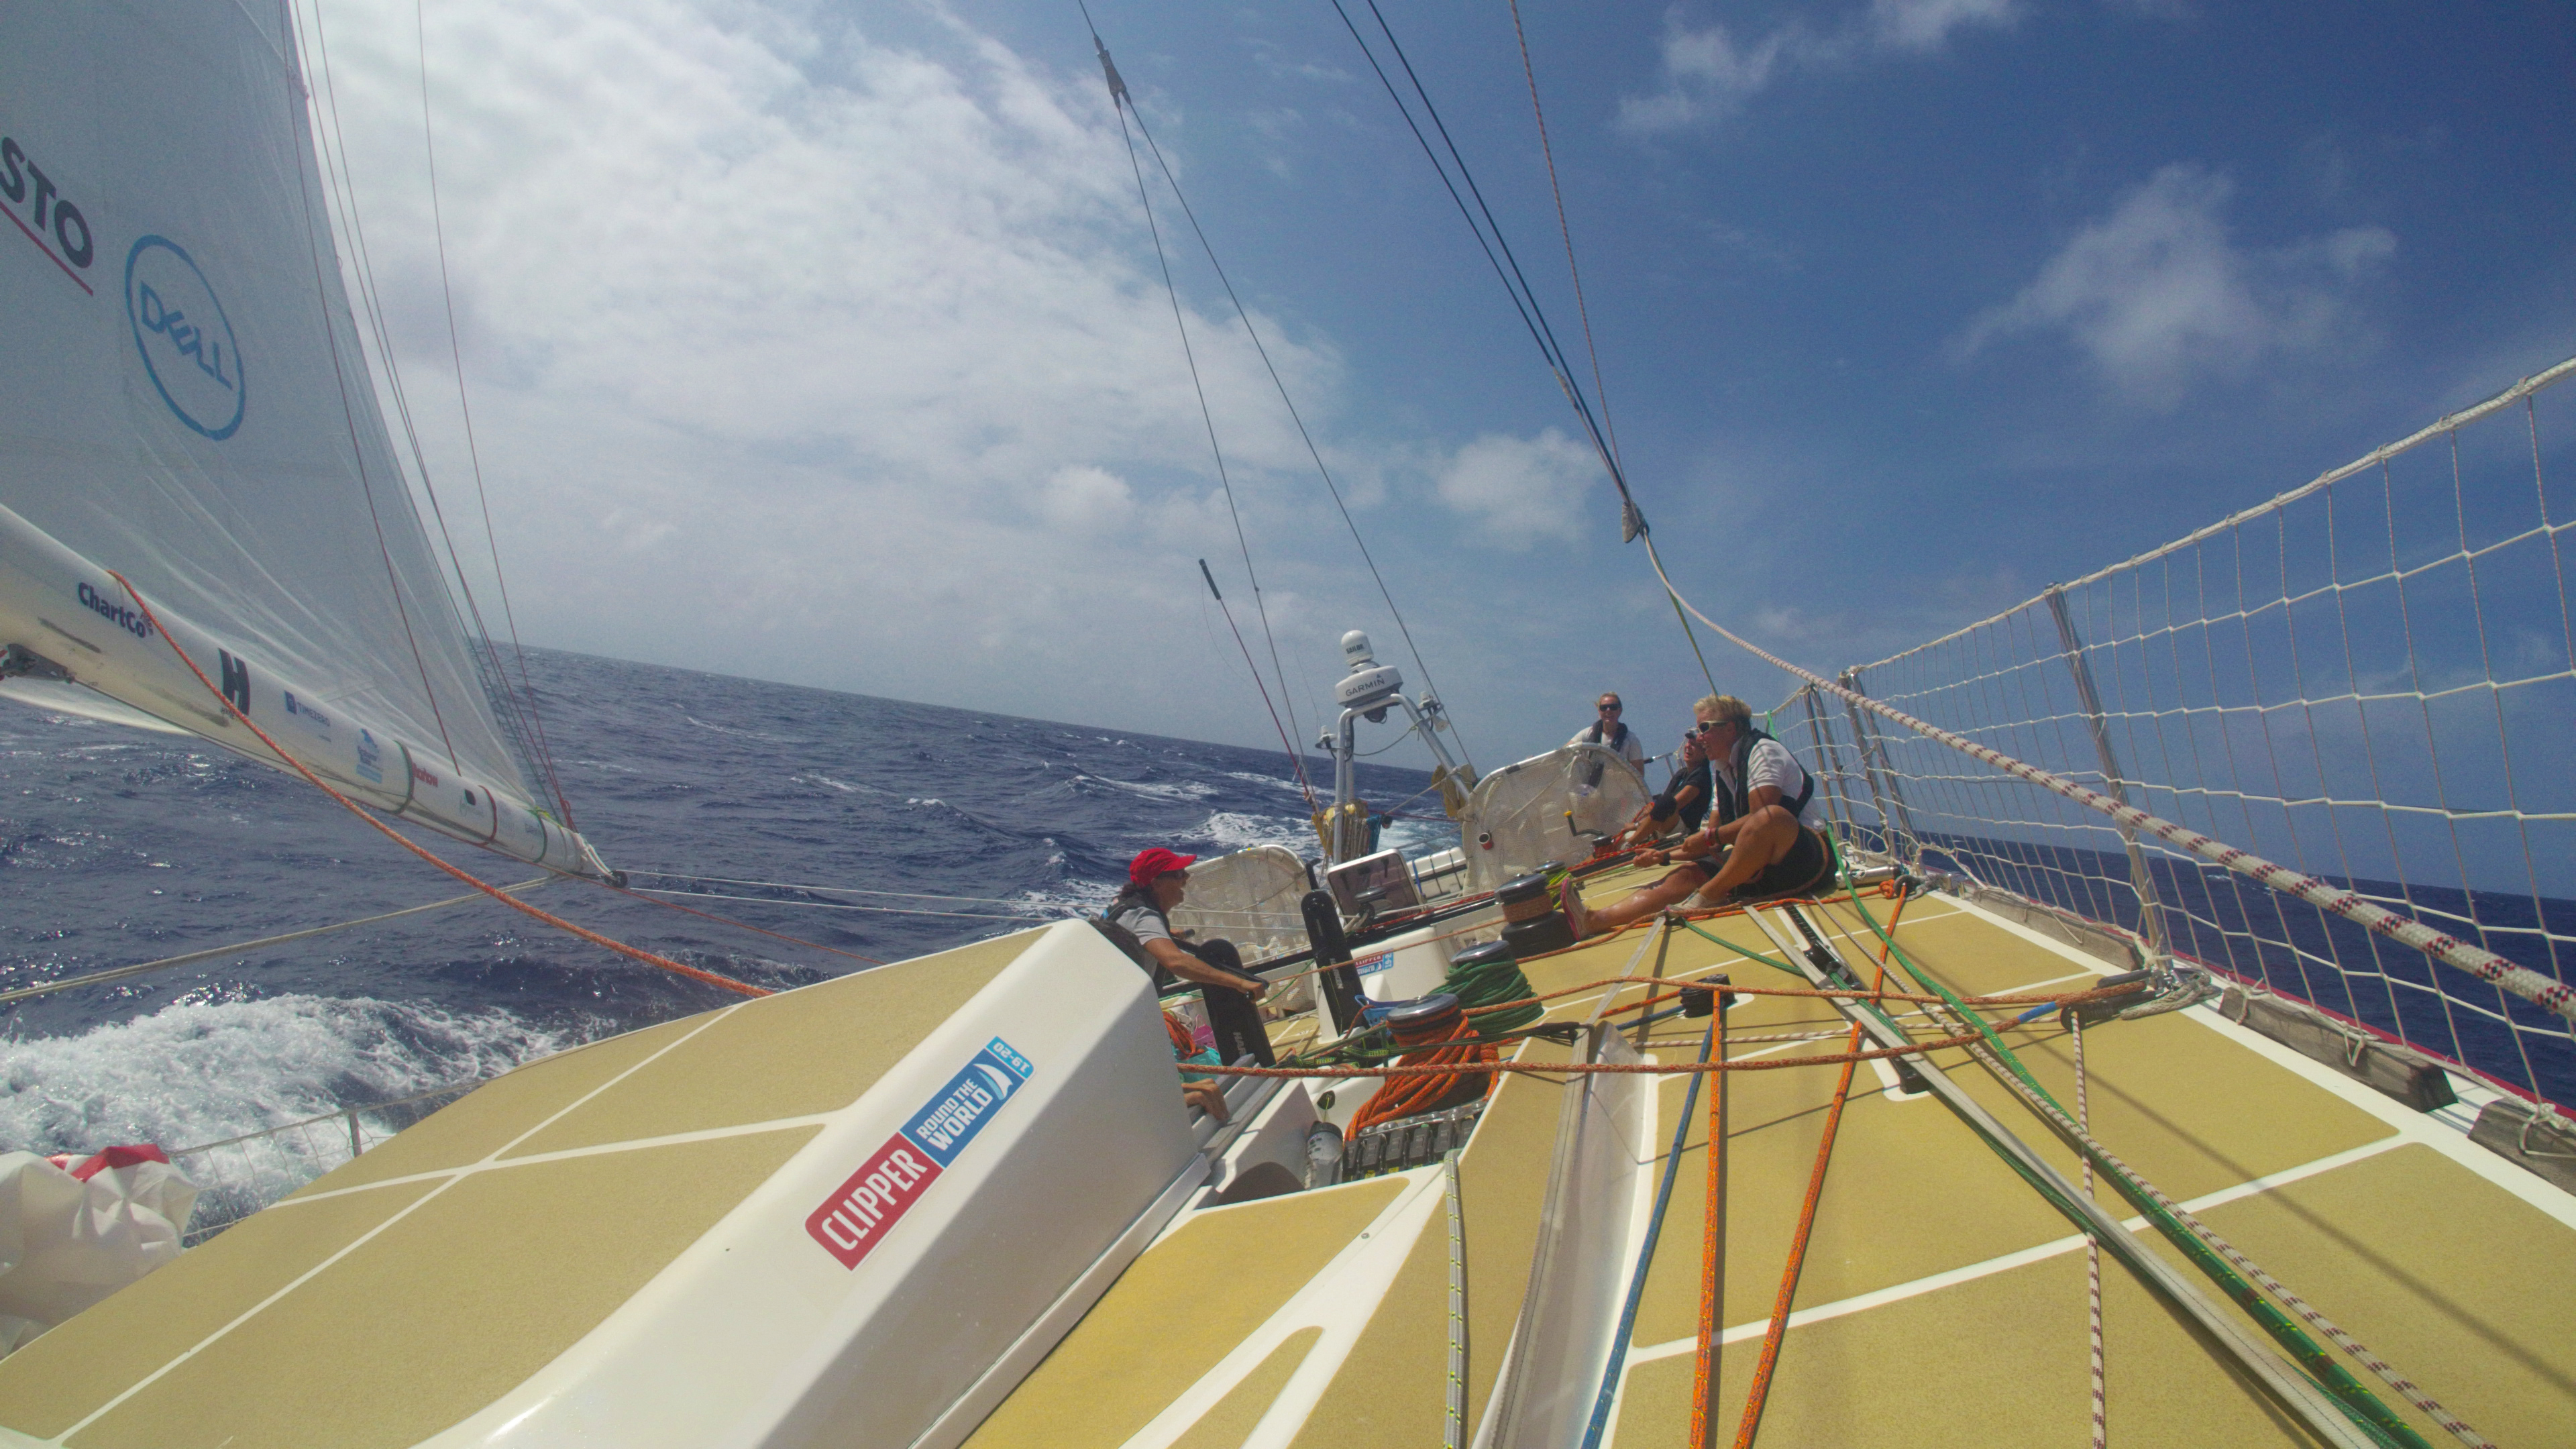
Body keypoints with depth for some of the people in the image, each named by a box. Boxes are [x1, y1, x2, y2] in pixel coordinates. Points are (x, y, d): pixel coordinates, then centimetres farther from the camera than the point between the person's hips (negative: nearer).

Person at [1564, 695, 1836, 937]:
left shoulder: (1763, 750, -7)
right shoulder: (1722, 771, 18)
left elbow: (1764, 818, -20)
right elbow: (1714, 843, 21)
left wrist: (1709, 837, -13)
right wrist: (1664, 855, 13)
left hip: (1807, 854, -8)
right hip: (1759, 864, 8)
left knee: (1771, 817, -38)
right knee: (1686, 875, -10)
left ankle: (1705, 897, -26)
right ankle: (1592, 922, -29)